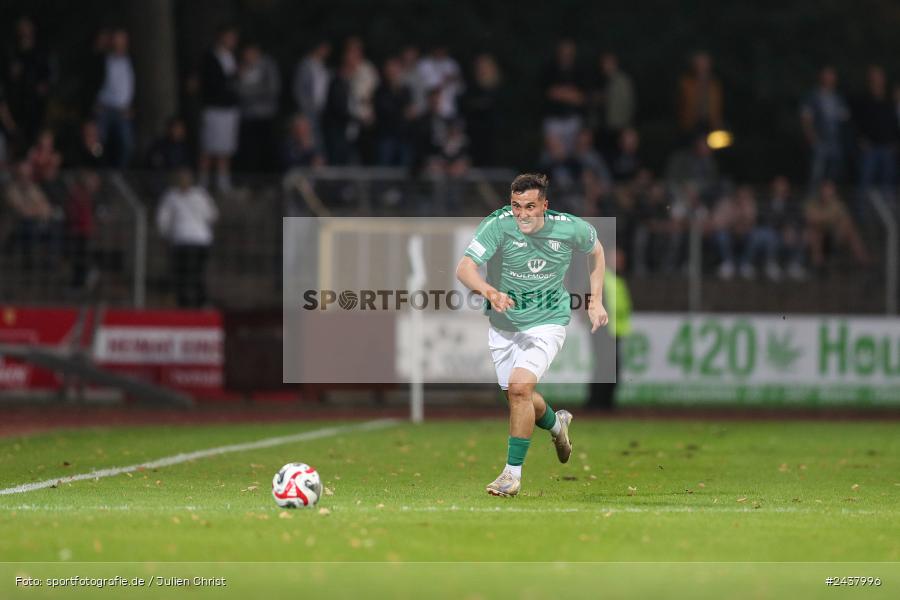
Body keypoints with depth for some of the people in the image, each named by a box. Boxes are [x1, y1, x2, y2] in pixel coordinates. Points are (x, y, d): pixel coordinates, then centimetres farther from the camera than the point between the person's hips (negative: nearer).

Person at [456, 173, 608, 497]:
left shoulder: (570, 228, -15)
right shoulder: (497, 225, -21)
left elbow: (596, 249, 9)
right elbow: (465, 268, -32)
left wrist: (596, 301, 6)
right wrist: (490, 291, -52)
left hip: (546, 321, -2)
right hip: (504, 322, 2)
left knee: (519, 386, -22)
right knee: (516, 396, 14)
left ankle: (513, 472, -11)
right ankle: (556, 424, 50)